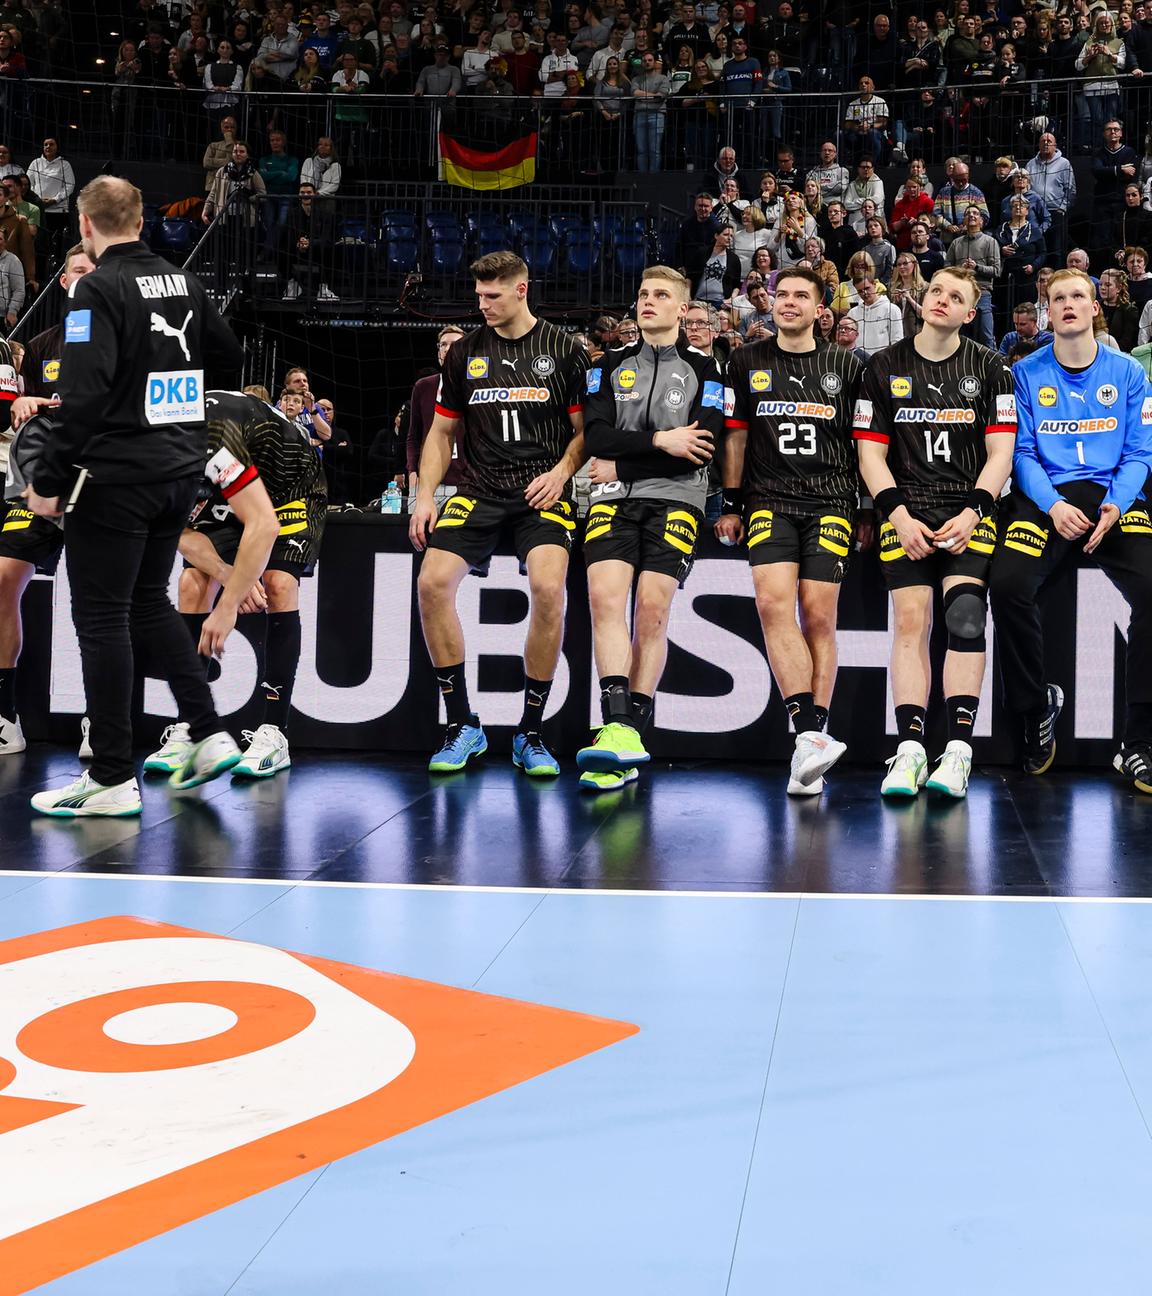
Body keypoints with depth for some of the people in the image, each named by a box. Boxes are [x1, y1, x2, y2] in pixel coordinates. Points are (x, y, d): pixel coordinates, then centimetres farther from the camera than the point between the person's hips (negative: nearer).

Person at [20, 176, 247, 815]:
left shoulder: (98, 289, -13)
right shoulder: (183, 283, 8)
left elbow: (84, 398, -21)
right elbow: (230, 358, 21)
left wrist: (49, 481, -16)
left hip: (114, 479, -7)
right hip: (179, 473, 7)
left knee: (101, 618, 0)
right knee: (148, 600, 21)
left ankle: (112, 778, 3)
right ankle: (209, 736, 18)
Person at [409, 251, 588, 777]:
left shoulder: (564, 350, 5)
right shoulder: (465, 353, 12)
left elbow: (585, 428, 7)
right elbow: (442, 432, 17)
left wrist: (562, 472, -11)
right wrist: (425, 496, 6)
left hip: (542, 491, -3)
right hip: (479, 491, 3)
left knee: (548, 589, -26)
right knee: (433, 582, -17)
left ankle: (530, 733, -10)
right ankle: (462, 725, -3)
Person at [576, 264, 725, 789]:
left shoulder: (703, 369, 9)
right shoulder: (610, 366, 16)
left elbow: (703, 446, -4)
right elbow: (597, 438, 3)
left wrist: (622, 465, -4)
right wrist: (659, 440, -10)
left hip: (674, 499, -2)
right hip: (614, 498, 2)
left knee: (651, 610, -11)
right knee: (604, 597, -19)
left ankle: (631, 734, -8)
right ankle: (619, 727, -27)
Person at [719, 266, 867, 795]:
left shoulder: (845, 366, 12)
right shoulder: (747, 363, 13)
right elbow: (736, 437, 14)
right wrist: (731, 504, 10)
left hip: (830, 502, 0)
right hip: (769, 500, 0)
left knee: (819, 618, -7)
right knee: (774, 603, -21)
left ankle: (809, 748, -5)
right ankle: (809, 733, -28)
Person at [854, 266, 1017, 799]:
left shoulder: (989, 369, 9)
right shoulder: (884, 368, 9)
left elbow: (1000, 453, 4)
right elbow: (870, 453, 6)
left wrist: (972, 513, -10)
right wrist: (898, 515, -7)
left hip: (969, 510, -1)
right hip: (907, 511, 1)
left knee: (965, 616, -17)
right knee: (910, 620, -12)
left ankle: (958, 751, -17)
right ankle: (909, 750, -12)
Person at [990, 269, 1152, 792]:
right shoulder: (1027, 374, 10)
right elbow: (1022, 452, 4)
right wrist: (1053, 505, -14)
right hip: (1045, 498, 0)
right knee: (1008, 585, -29)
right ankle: (1036, 710, -2)